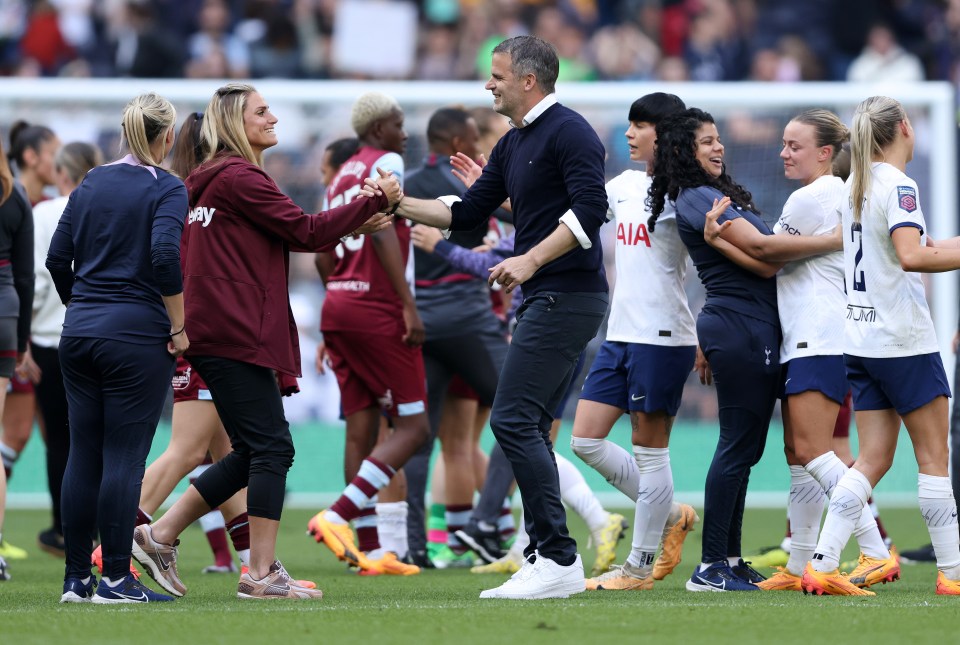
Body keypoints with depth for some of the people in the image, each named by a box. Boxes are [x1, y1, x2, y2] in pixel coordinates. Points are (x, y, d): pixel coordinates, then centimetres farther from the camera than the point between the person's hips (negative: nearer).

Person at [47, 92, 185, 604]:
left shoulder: (91, 184, 10)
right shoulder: (166, 189, -7)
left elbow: (57, 258, 10)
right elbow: (165, 255, -21)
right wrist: (178, 326, -12)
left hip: (80, 333, 6)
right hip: (137, 335, -6)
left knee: (83, 456, 8)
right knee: (124, 459, -4)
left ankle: (76, 579, 9)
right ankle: (116, 579, -3)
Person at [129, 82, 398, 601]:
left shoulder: (212, 179, 21)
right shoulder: (239, 178, -11)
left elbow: (287, 235, 21)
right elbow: (305, 232, -12)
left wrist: (353, 222, 12)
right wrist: (373, 202, -5)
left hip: (214, 334, 10)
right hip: (236, 333, -10)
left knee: (253, 452, 13)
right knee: (271, 447, -8)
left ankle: (159, 537, 14)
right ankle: (262, 574, -9)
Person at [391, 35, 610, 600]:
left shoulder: (568, 132, -11)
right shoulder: (513, 145, 19)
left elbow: (590, 208, -22)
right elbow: (467, 214, 24)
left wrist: (530, 260, -25)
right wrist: (398, 204, 17)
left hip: (567, 295, -10)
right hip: (545, 300, 10)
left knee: (513, 420, -14)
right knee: (528, 428, 8)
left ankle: (558, 557, -15)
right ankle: (549, 560, 9)